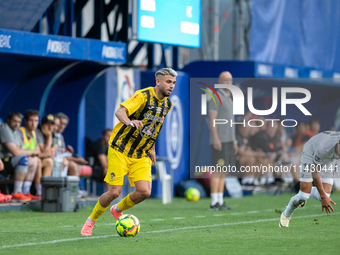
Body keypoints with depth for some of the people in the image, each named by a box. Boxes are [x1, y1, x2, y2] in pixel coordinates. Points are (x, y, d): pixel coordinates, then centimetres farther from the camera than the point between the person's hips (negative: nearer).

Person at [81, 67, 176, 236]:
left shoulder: (167, 104, 7)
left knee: (144, 192, -11)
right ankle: (90, 221, 15)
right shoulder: (144, 96, -17)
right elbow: (120, 112, -30)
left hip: (141, 155, 6)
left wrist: (151, 149, 23)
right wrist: (129, 122, -50)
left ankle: (118, 210, 19)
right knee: (114, 192, -10)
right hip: (120, 150, -6)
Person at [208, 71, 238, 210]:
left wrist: (234, 141, 20)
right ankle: (214, 203, -12)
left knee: (223, 172, 7)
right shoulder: (216, 97, -9)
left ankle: (220, 201, 9)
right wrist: (215, 138, -23)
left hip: (228, 140, 9)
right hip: (219, 140, -9)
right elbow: (212, 118, -16)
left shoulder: (228, 98, 19)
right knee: (218, 170, -11)